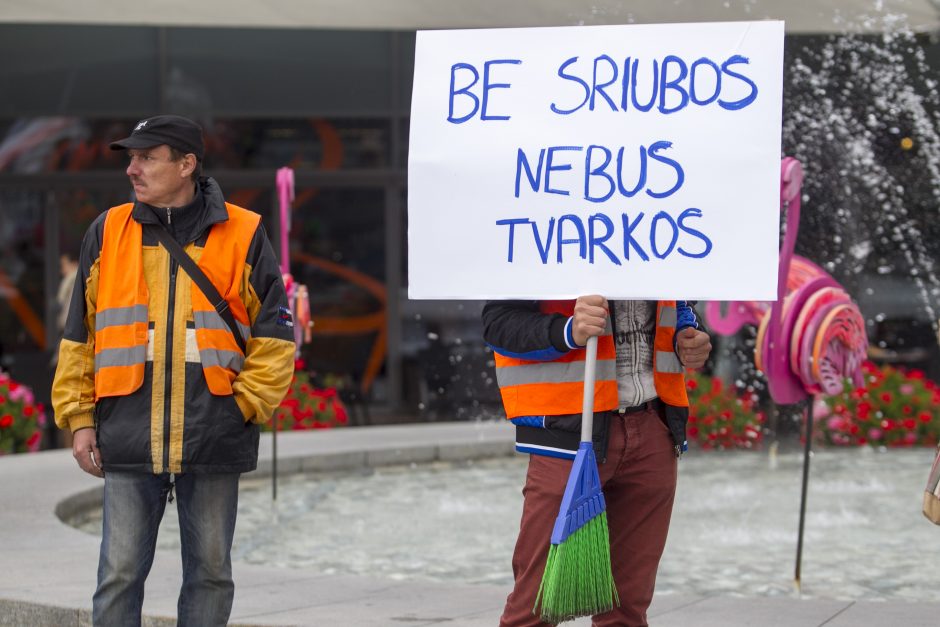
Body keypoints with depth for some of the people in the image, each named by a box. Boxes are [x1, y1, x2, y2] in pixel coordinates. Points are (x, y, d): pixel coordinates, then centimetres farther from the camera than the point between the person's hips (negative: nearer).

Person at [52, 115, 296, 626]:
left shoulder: (243, 235, 3)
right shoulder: (108, 233, 8)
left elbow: (274, 336, 5)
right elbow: (79, 336, 11)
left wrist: (243, 406, -5)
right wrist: (79, 418, 4)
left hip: (214, 444, -1)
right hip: (128, 443, 1)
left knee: (210, 571, 7)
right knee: (120, 574, 1)